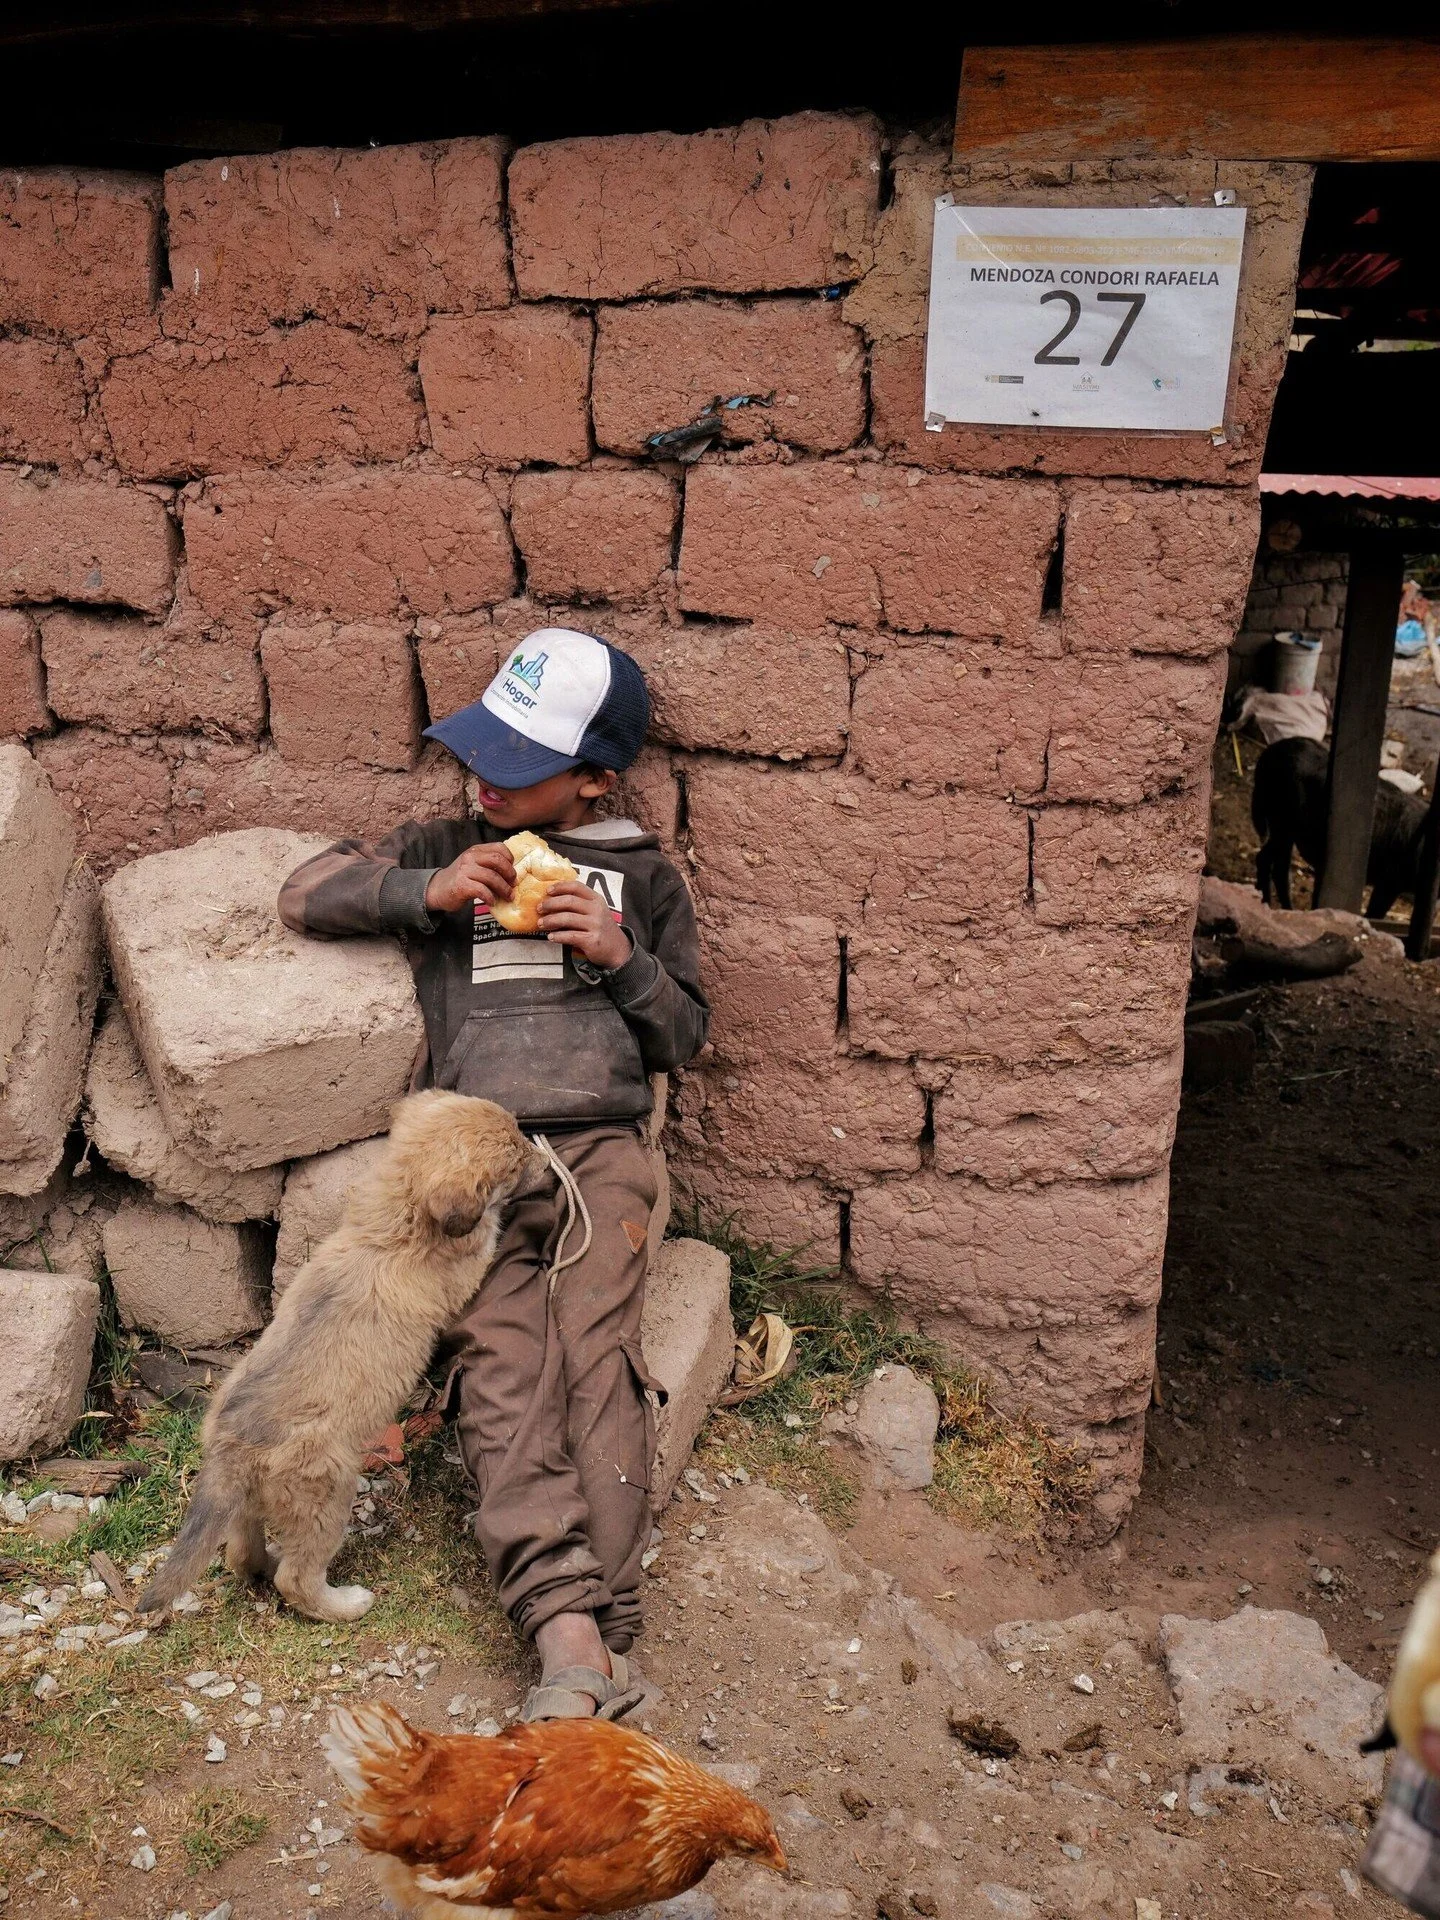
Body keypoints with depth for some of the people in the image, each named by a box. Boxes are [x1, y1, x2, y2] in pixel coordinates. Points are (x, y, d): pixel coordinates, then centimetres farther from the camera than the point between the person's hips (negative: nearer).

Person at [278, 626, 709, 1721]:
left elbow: (686, 1035, 18)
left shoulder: (644, 878, 18)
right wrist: (426, 891, 0)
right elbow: (305, 894, 16)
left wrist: (623, 957, -2)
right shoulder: (444, 848, 22)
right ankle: (568, 1630, -29)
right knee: (504, 1365, -20)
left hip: (602, 1147, 0)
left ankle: (605, 1630, -25)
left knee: (598, 1354, -21)